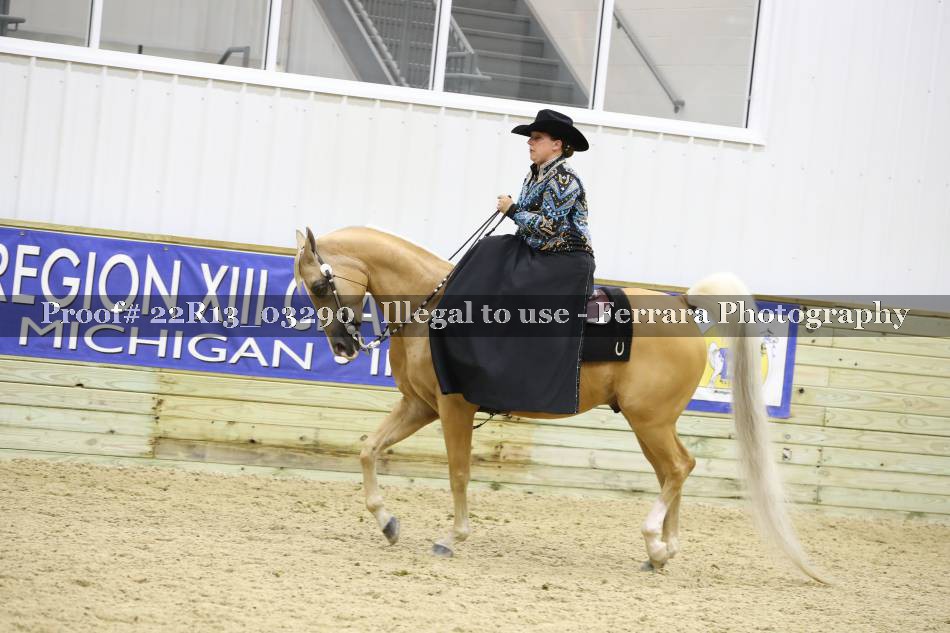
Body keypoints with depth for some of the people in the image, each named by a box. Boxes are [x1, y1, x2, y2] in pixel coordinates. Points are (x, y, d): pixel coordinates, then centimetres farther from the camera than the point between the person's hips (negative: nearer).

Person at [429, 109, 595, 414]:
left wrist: (511, 210, -14)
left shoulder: (565, 179, -16)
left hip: (565, 263, -10)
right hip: (534, 255, 10)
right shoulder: (533, 176, 12)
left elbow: (548, 225, -22)